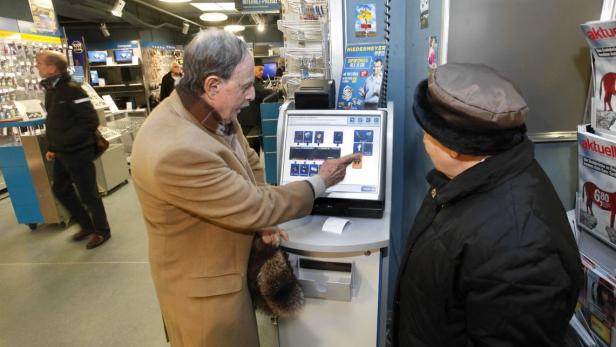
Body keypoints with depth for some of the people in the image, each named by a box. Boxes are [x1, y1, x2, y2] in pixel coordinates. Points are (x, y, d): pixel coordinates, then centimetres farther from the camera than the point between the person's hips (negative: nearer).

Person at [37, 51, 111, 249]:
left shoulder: (71, 89, -16)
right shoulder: (50, 90, 11)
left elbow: (91, 121, -22)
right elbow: (53, 122, 18)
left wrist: (65, 141, -22)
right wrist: (52, 147, 12)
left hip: (78, 152, -9)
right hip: (61, 153, 9)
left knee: (88, 194, 1)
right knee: (61, 190, 18)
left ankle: (102, 231, 18)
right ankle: (87, 225, 33)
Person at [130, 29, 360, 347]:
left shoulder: (216, 112, -9)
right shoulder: (175, 151, -36)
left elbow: (249, 160, 7)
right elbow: (254, 208, -29)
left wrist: (261, 216, -9)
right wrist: (320, 183, -16)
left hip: (232, 260, 8)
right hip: (204, 286, -7)